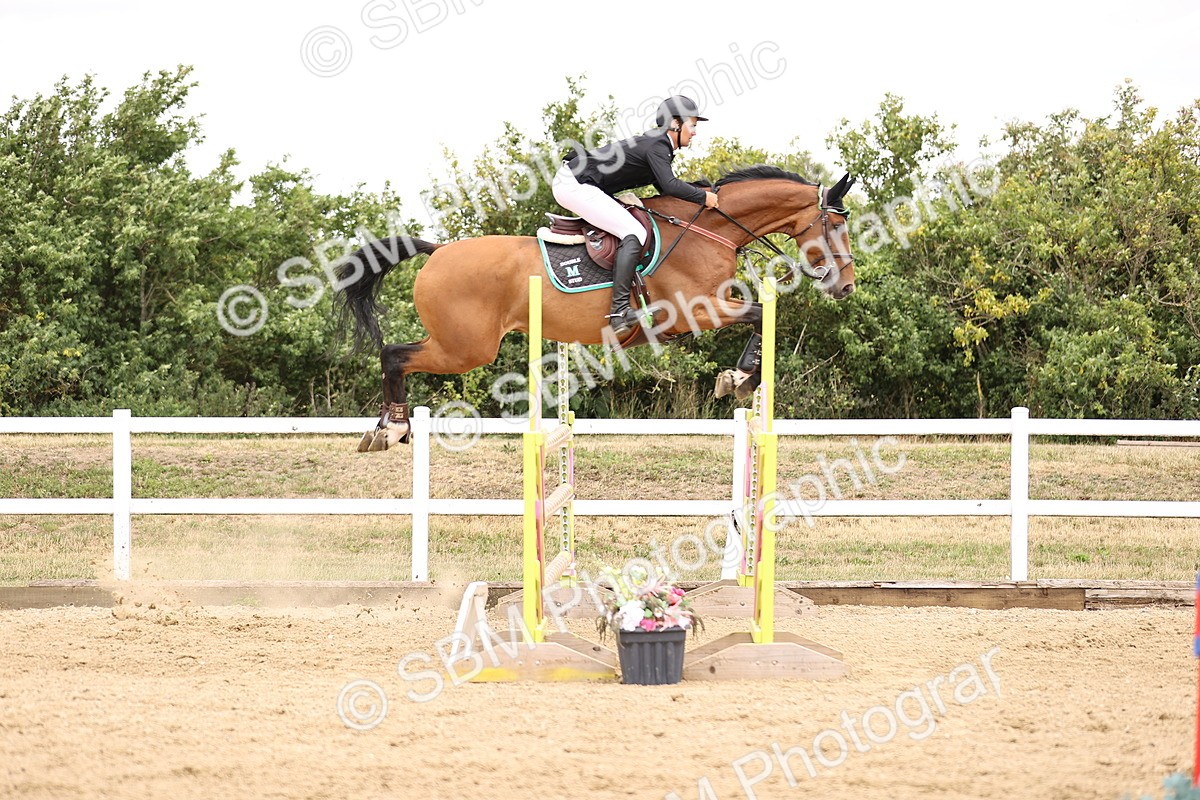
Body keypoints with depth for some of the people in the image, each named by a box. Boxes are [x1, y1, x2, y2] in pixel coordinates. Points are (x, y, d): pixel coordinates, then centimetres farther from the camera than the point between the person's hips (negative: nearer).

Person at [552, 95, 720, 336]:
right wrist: (703, 197, -16)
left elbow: (664, 188, 27)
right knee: (634, 234, -20)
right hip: (575, 186, -11)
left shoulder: (660, 145, 17)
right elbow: (669, 186, -27)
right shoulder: (657, 146, -14)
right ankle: (619, 311, -29)